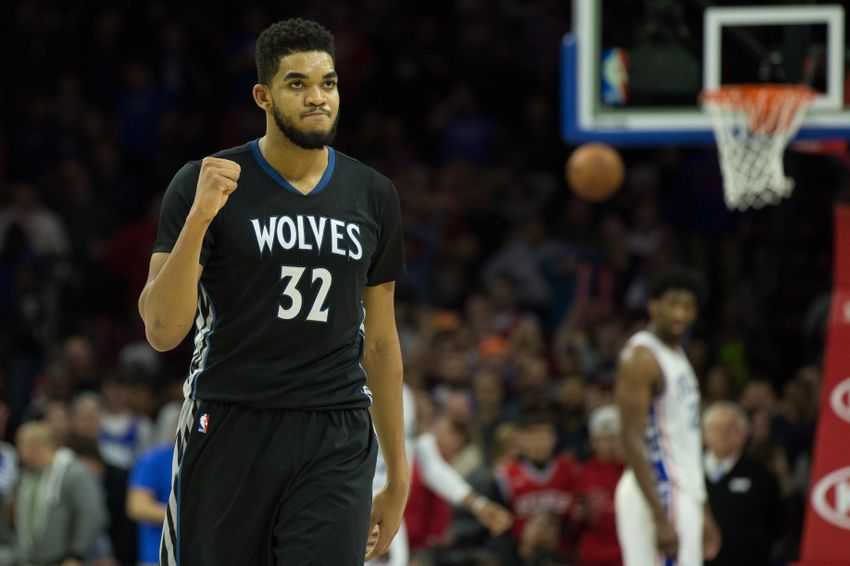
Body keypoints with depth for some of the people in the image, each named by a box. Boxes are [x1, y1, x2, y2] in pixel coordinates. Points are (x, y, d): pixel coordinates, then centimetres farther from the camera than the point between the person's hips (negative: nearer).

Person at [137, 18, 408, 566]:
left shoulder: (373, 196, 9)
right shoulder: (206, 183, -4)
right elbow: (162, 331, -11)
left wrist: (398, 475, 15)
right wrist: (199, 216, -23)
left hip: (336, 442, 2)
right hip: (229, 432, -2)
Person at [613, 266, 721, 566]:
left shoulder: (677, 356, 18)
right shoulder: (640, 357, -12)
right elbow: (632, 442, -19)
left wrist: (703, 513, 22)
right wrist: (660, 518, -24)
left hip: (683, 495, 10)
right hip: (657, 495, -10)